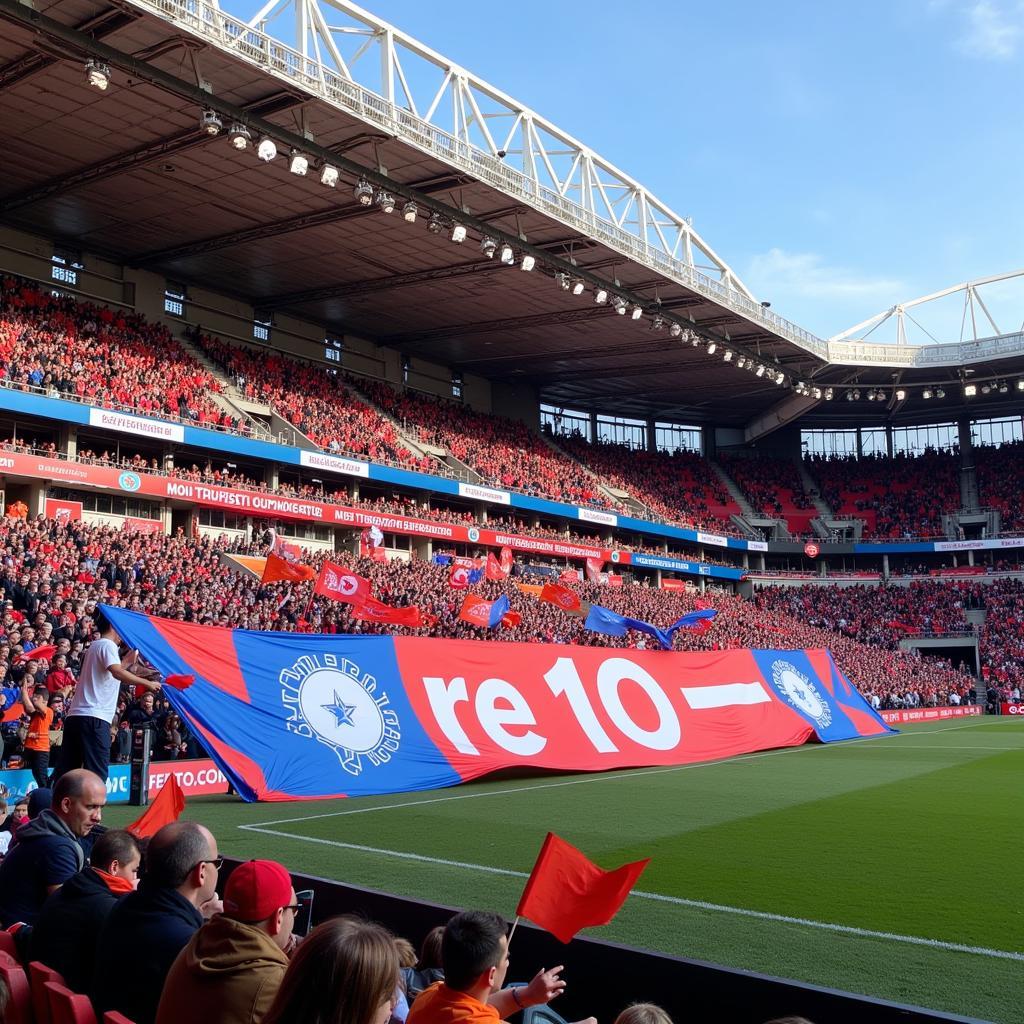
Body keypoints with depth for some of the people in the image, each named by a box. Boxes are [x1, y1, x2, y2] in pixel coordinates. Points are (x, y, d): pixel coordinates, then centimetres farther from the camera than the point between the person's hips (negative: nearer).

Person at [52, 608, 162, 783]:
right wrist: (147, 683, -20)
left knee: (65, 772, 9)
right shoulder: (108, 645, -5)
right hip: (94, 718, -9)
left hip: (75, 715, 9)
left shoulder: (95, 645, 23)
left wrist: (128, 661, 34)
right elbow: (117, 673, -23)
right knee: (96, 772, -8)